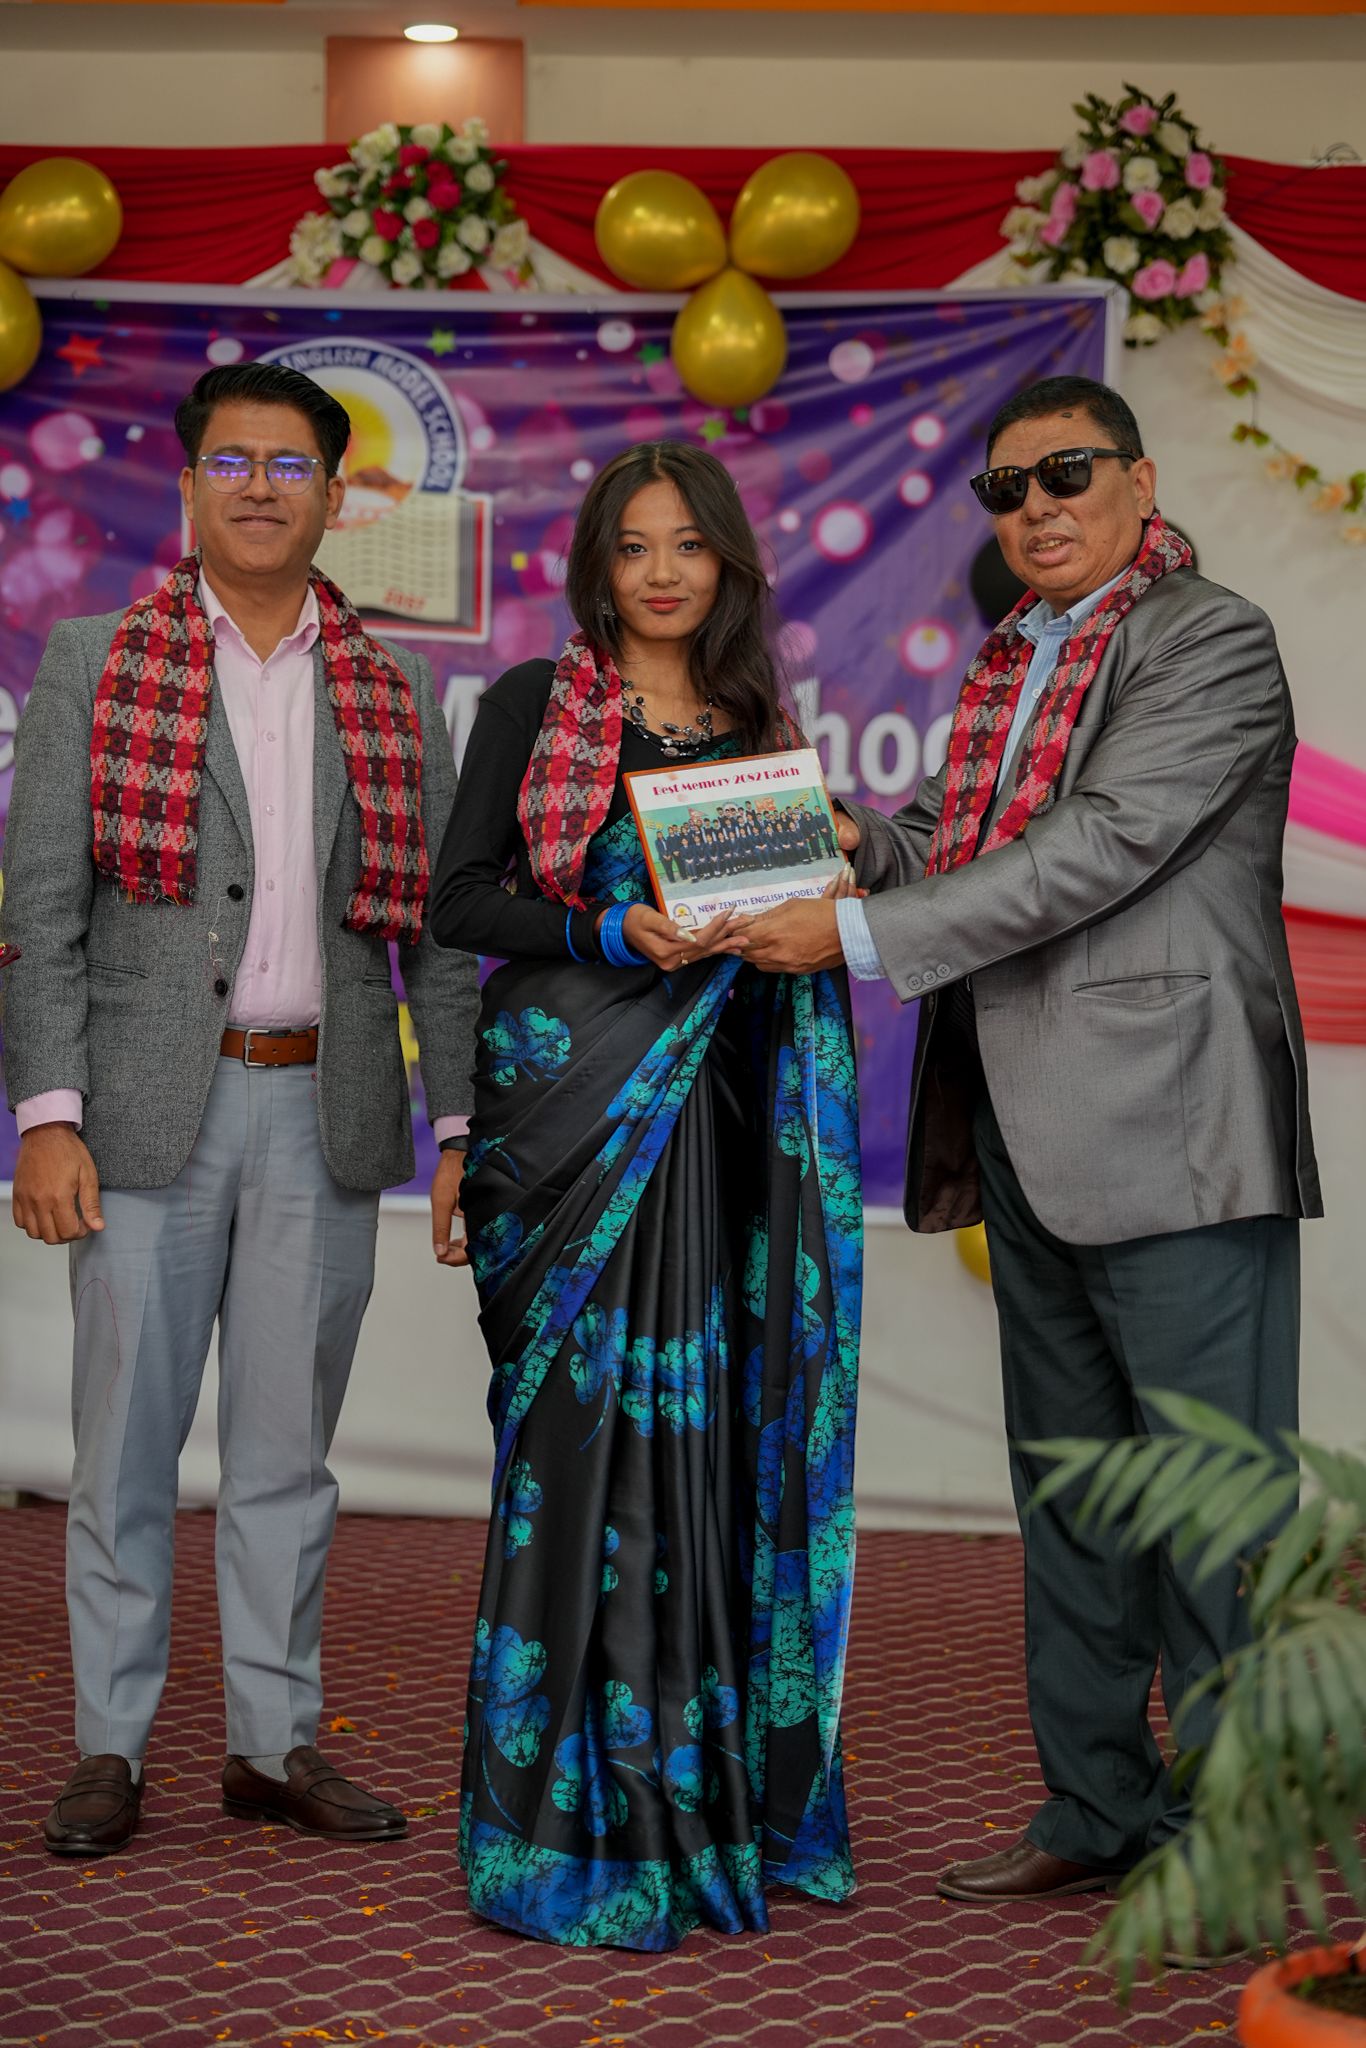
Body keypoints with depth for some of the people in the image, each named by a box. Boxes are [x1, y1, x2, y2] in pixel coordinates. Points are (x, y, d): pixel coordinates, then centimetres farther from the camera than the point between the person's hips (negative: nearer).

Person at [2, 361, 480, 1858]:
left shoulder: (397, 696, 10)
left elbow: (439, 928, 9)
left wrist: (464, 1122, 2)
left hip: (324, 1114, 2)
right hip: (149, 1106, -2)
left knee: (287, 1448, 9)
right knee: (124, 1441, 3)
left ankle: (275, 1741, 19)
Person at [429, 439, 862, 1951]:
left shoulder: (761, 729, 16)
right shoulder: (532, 706, 4)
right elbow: (458, 898, -3)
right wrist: (616, 934, -17)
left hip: (716, 1113, 4)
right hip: (573, 1097, -4)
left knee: (719, 1423, 3)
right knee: (587, 1424, -7)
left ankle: (724, 1783, 14)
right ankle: (578, 1821, 0)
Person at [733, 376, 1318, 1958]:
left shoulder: (1210, 644, -9)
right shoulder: (1010, 662, 17)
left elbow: (1095, 851, -18)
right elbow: (957, 837, 20)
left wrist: (857, 934, -18)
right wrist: (852, 837, -2)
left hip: (1169, 1133, -8)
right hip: (1030, 1142, 8)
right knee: (1067, 1489, 14)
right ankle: (1094, 1812, 25)